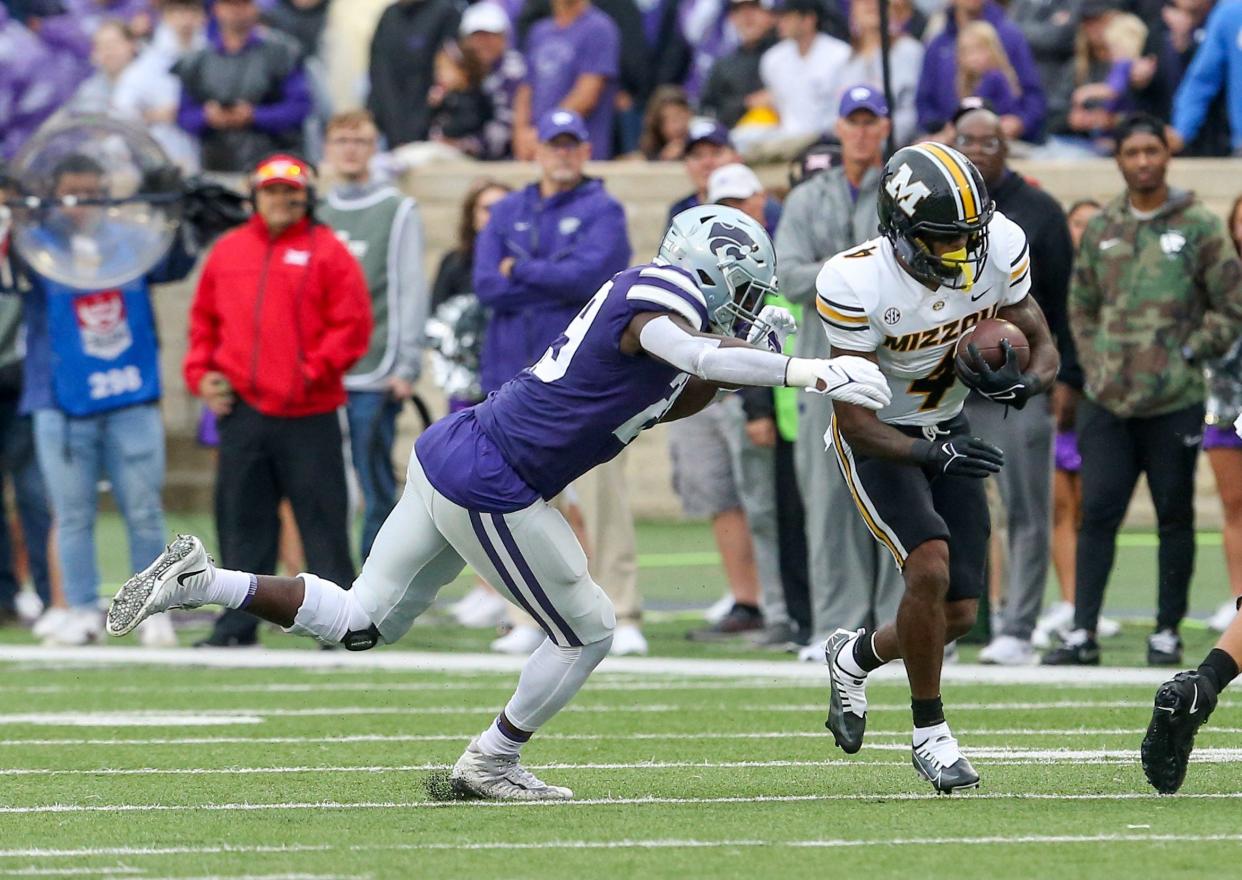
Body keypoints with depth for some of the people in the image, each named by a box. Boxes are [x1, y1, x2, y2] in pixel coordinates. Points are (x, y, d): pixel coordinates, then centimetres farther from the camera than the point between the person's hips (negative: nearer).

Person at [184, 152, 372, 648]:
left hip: (308, 413, -4)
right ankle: (238, 622, 12)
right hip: (241, 410, 4)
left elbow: (353, 324, -4)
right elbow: (203, 320, 19)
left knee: (322, 517, -2)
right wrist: (201, 374, 6)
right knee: (241, 519, 7)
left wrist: (314, 370, -12)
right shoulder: (228, 251, 14)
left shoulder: (327, 251, 0)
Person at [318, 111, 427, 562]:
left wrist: (407, 365, -10)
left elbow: (411, 291, -3)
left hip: (374, 377, -4)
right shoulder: (316, 215, 15)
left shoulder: (398, 211, 3)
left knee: (376, 486, -3)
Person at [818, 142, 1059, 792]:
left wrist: (1021, 385, -28)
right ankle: (930, 734, -7)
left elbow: (1043, 348, -4)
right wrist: (930, 453, -41)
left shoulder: (999, 249, -17)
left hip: (946, 430, 5)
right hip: (876, 439, -5)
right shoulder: (857, 285, -30)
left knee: (959, 614, 2)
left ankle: (856, 656, 35)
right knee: (931, 568, -26)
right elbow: (854, 420, -26)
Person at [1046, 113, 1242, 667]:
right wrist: (1094, 362, 7)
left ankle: (1167, 633, 12)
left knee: (1174, 517, 4)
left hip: (1174, 402, -3)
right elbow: (1081, 304, 20)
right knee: (1098, 513, -2)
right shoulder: (1101, 231, 10)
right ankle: (1083, 633, 0)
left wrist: (1188, 353, -8)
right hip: (1107, 402, 3)